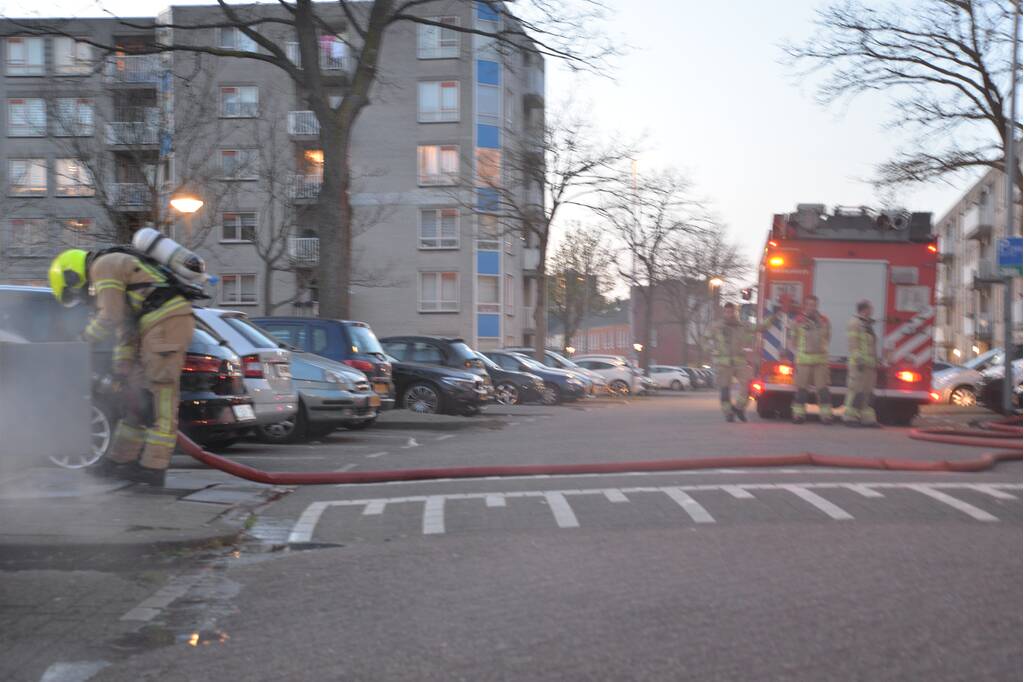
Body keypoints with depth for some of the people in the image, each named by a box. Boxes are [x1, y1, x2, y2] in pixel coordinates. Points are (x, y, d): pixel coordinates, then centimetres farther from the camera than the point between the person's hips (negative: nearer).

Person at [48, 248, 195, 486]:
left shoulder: (103, 266, -2)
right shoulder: (116, 266, 28)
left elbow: (109, 319, -10)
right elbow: (125, 328, 26)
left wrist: (84, 340, 6)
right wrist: (122, 366, 18)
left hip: (166, 322, -10)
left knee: (159, 399, -9)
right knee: (138, 398, 14)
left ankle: (153, 468, -8)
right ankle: (119, 461, 20)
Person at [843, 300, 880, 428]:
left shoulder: (867, 324, 20)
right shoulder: (854, 323, -8)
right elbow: (854, 344, -16)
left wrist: (875, 364, 20)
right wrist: (859, 360, -22)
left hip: (869, 365, 9)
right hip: (860, 364, -9)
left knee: (867, 392, 8)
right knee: (856, 390, -8)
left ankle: (867, 419, 9)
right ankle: (850, 417, -5)